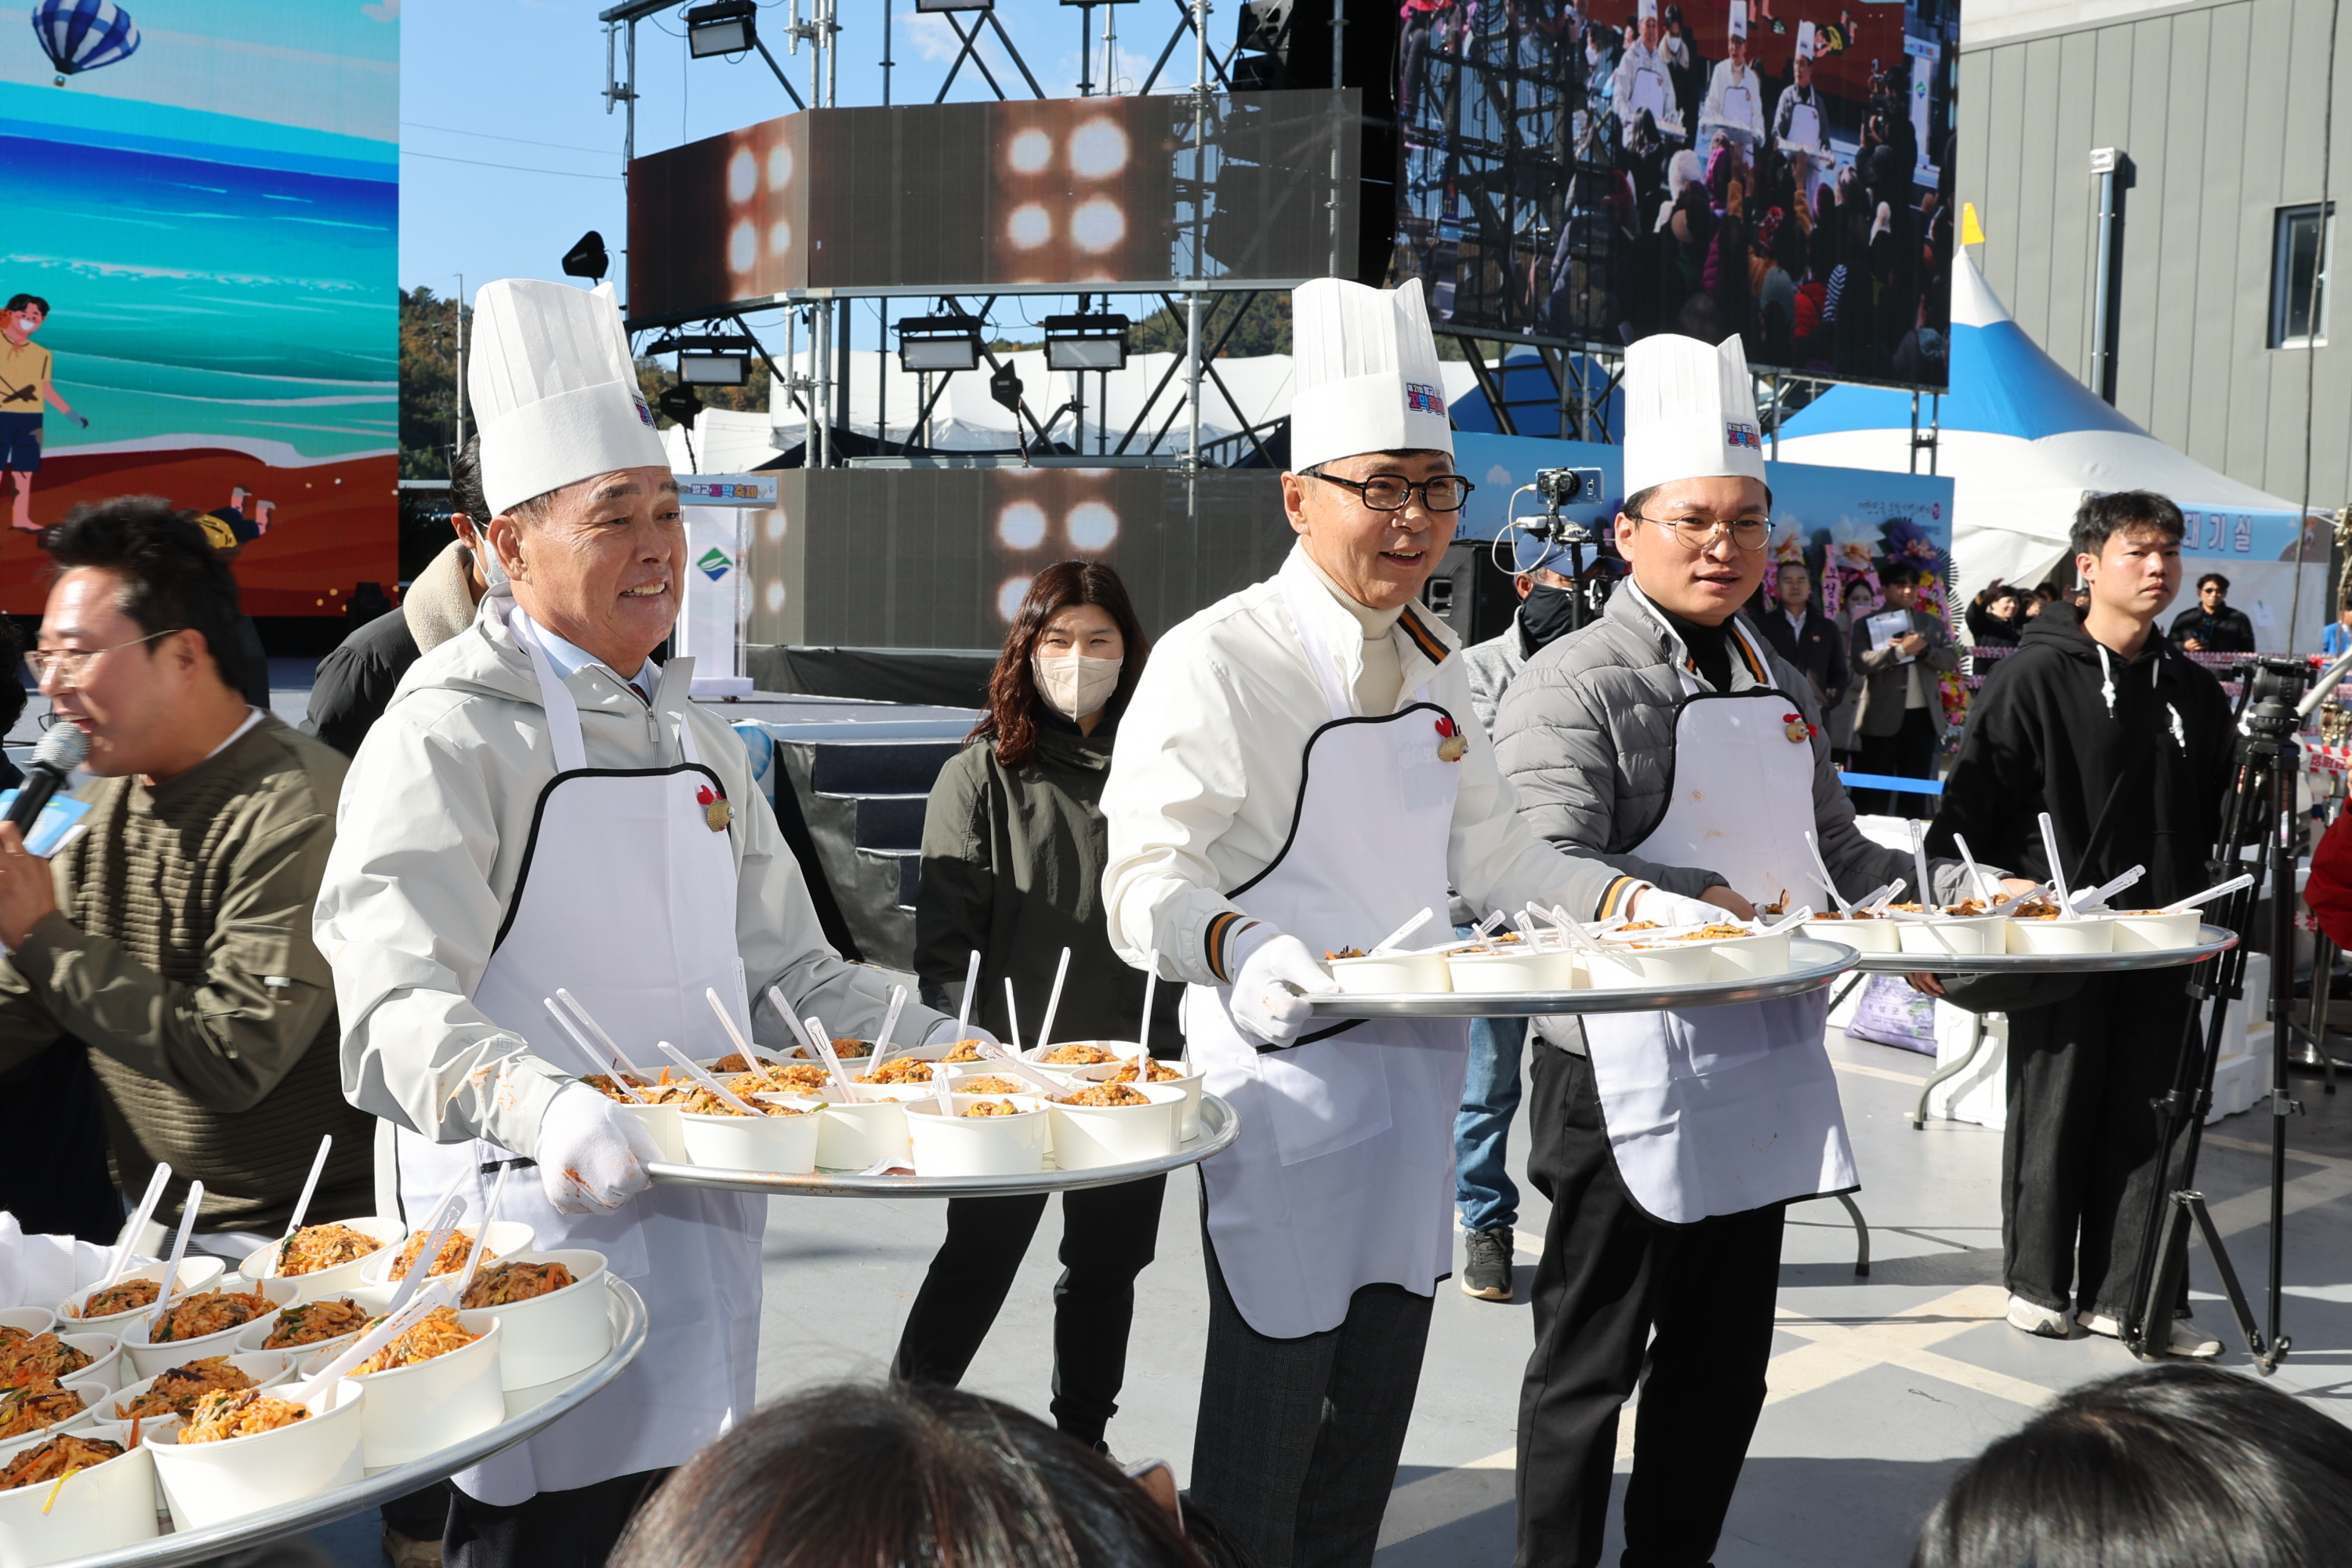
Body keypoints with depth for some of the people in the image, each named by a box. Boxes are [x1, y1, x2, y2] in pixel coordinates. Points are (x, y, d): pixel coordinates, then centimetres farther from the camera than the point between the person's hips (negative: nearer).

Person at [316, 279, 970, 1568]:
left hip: (700, 1216, 7)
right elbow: (397, 1004, -23)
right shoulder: (451, 734, -11)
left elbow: (785, 969, 19)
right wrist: (541, 1105, -41)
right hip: (537, 1222, -7)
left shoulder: (694, 738, 15)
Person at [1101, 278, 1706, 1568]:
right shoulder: (1216, 661, -14)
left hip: (1416, 1068, 7)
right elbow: (1145, 883, -18)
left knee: (1371, 1419, 16)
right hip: (1285, 1078, -7)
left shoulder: (1432, 664, 10)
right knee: (1263, 1436, 2)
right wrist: (1239, 949, -38)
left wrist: (1638, 905, 6)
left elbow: (1486, 850, 19)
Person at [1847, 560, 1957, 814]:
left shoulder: (1932, 623, 14)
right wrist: (1901, 650, -21)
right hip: (1882, 718, -4)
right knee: (1873, 794, -1)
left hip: (1922, 716, 4)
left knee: (1915, 791, 9)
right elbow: (1861, 662, -13)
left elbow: (1952, 660, 6)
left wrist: (1923, 649, -11)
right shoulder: (1867, 624, 2)